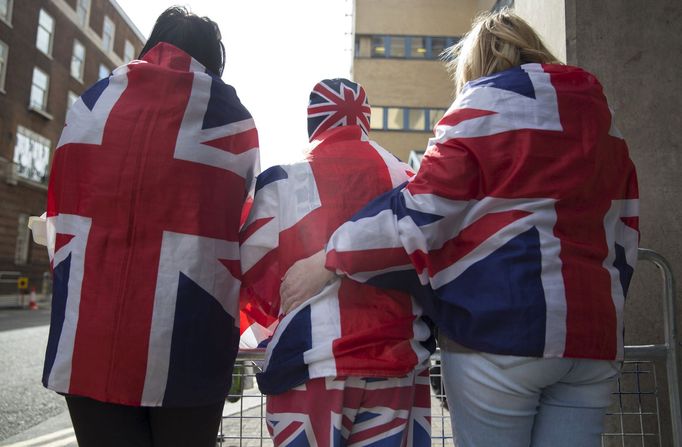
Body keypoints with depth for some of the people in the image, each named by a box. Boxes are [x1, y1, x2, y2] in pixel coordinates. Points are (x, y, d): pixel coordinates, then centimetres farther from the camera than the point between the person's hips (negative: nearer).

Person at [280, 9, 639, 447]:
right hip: (594, 335, 7)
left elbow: (421, 212, -12)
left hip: (498, 330, -6)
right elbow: (624, 233, 18)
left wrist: (329, 260, -6)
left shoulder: (484, 107, -2)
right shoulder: (601, 114, 17)